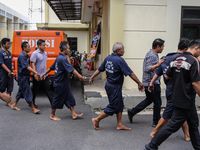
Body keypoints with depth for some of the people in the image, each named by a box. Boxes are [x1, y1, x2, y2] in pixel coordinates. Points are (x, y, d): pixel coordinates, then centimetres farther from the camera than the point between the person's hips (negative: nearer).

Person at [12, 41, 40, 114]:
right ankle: (33, 108, -4)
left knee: (21, 91, 19)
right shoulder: (21, 56, -18)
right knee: (28, 92, -7)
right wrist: (35, 72, -33)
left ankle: (15, 104, 33)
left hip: (26, 76, 9)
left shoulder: (27, 56, 10)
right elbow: (26, 67, -27)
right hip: (22, 77, -9)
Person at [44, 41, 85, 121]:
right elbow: (71, 69, -30)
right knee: (57, 99, 5)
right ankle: (52, 115, 21)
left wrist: (45, 74, 30)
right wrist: (80, 76, -34)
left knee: (69, 98, 10)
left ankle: (74, 114, 14)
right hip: (60, 84, -10)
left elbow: (51, 67, 19)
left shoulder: (59, 58, 9)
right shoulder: (63, 59, -22)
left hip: (64, 83, 10)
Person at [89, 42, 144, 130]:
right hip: (115, 87, -9)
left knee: (119, 105, 16)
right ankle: (96, 120, 10)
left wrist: (92, 77, 22)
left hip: (109, 85, 9)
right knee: (113, 107, 3)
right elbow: (130, 73, -18)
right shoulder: (120, 60, -19)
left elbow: (99, 69, 9)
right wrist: (139, 83, -10)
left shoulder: (108, 58, 3)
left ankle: (119, 124, 20)